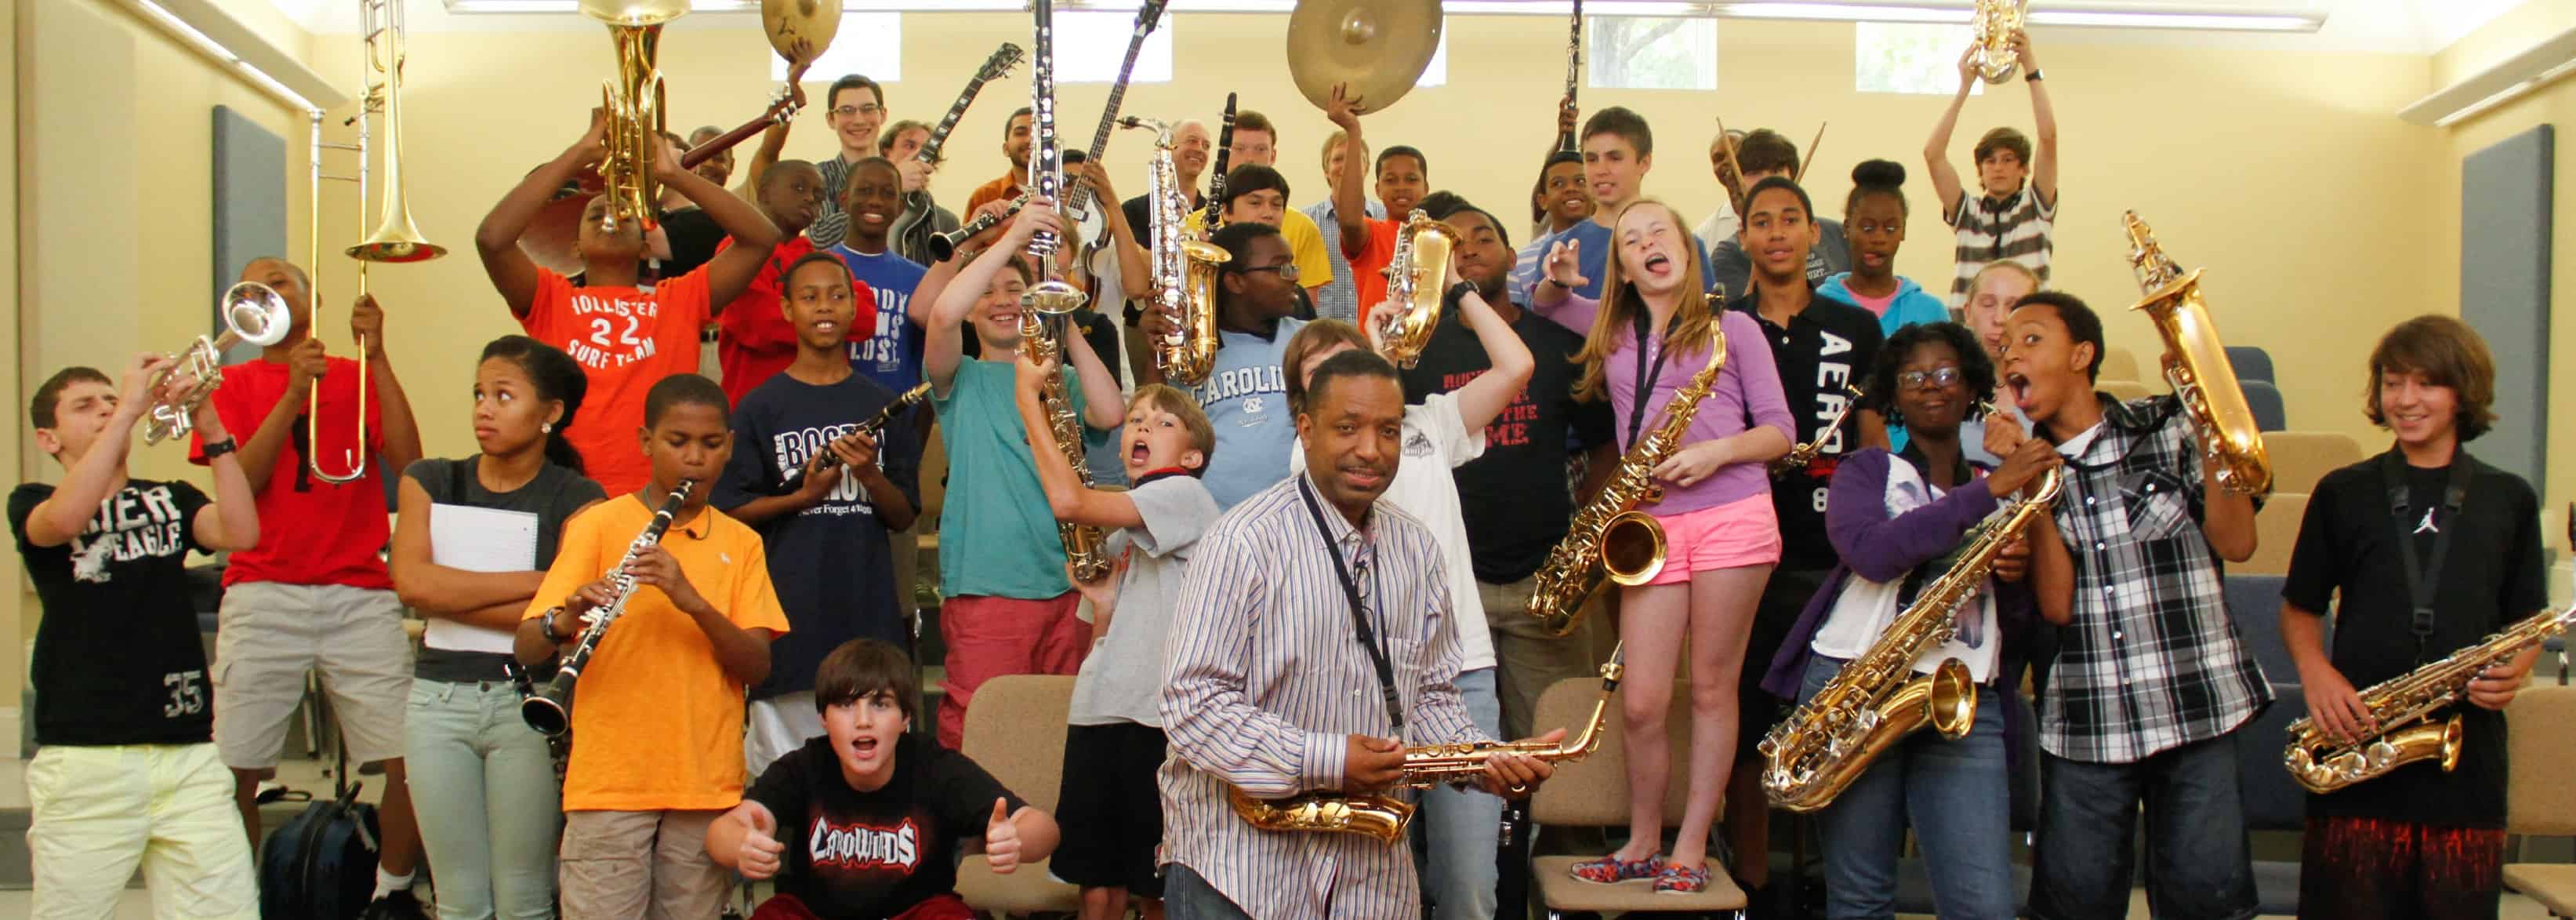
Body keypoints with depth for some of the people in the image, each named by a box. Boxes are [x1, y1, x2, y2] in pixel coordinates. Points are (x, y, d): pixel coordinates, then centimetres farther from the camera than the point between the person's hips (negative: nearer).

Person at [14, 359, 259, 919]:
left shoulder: (169, 499, 15)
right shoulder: (32, 504, 7)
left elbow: (241, 533, -6)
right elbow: (65, 519, -19)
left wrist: (212, 430, -13)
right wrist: (130, 409, -18)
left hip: (188, 752, 2)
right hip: (86, 761, -2)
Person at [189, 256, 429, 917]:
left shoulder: (357, 377, 13)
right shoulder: (234, 385, 12)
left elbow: (407, 460, -3)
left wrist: (376, 356, -6)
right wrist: (293, 394, -10)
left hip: (361, 593, 0)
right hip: (263, 595, 0)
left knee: (411, 755, -8)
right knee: (234, 765, -4)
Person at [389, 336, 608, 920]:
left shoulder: (575, 499, -3)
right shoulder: (430, 483, 8)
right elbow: (411, 581, -9)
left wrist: (450, 596, -13)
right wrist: (534, 580, -11)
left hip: (528, 701, -3)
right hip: (439, 699, 3)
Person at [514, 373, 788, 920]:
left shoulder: (741, 544, 9)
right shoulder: (598, 526, 1)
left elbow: (757, 666, -3)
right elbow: (526, 649, -6)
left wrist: (691, 600, -18)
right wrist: (567, 621, -28)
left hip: (708, 784, 2)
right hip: (610, 779, -2)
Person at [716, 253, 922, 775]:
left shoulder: (881, 405, 11)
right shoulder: (761, 407, 5)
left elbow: (903, 517, 9)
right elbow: (730, 512, 3)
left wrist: (869, 474, -11)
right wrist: (804, 496, -12)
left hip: (869, 612, 2)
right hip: (789, 611, -2)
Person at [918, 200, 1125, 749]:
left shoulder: (1060, 378, 18)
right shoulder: (962, 379, 9)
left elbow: (1111, 414, -3)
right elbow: (942, 315, -12)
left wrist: (1064, 326, -1)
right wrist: (1013, 238, -13)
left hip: (1065, 581, 3)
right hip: (983, 585, -3)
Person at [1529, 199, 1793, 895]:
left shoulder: (1732, 328, 7)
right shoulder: (1613, 331, 15)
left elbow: (1779, 431, 5)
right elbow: (1542, 306, 31)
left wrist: (1716, 451, -13)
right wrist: (1559, 282, 8)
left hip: (1732, 517, -2)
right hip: (1652, 526, 3)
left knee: (1711, 689, 2)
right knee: (1641, 702, -2)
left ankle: (1691, 850, 11)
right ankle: (1641, 844, 17)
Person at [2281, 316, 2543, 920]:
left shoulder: (2509, 501, 10)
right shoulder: (2342, 494, 7)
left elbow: (2528, 620, 14)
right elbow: (2300, 608, 12)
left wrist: (2514, 670, -8)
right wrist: (2316, 673, -7)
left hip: (2467, 756, 1)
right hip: (2354, 748, -1)